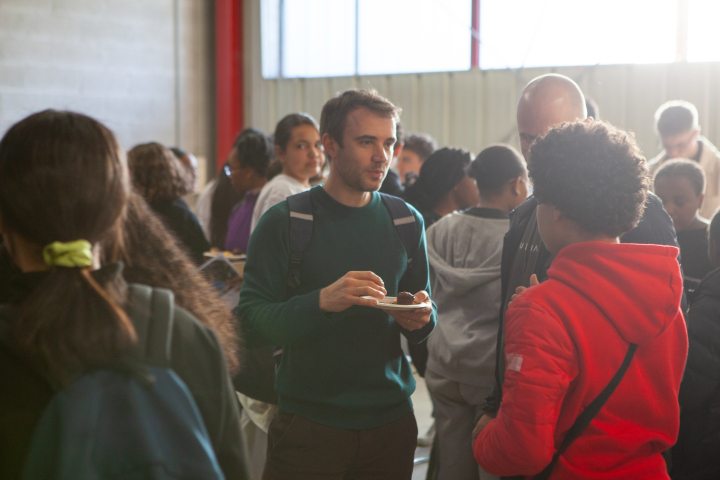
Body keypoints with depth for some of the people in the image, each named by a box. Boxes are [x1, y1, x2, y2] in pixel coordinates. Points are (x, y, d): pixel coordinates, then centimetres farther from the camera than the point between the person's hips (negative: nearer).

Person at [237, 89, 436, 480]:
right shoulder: (284, 222, -7)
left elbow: (423, 315, 13)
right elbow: (251, 324, -13)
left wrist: (421, 319, -10)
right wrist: (322, 302, -29)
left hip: (390, 422, 4)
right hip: (309, 426, -4)